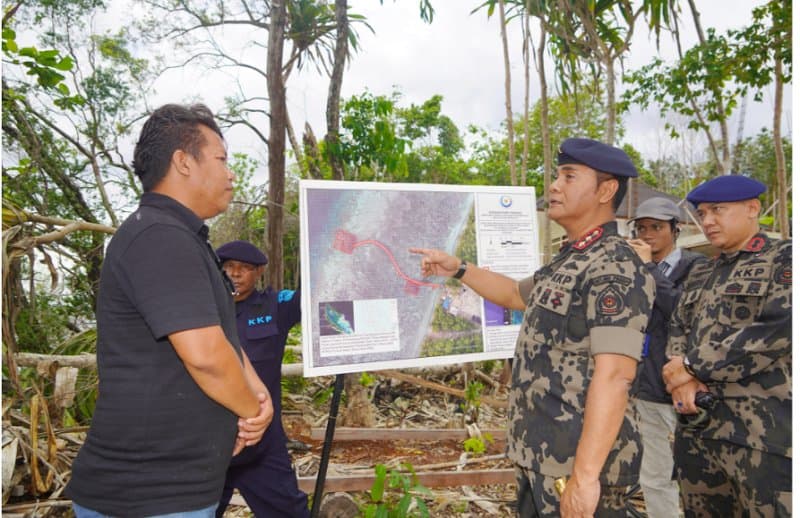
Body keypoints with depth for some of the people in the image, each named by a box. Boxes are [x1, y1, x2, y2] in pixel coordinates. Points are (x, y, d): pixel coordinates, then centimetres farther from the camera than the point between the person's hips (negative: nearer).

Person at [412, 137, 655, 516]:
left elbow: (614, 376, -26)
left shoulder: (616, 268, -19)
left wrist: (585, 475, -29)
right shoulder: (568, 262, 12)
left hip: (578, 464, -9)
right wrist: (457, 268, 24)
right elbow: (516, 294, 29)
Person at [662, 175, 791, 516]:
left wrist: (694, 366, -13)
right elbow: (678, 333, 12)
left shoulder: (785, 259, -2)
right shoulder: (699, 278, 17)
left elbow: (781, 328, -17)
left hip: (768, 434, -6)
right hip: (698, 429, 6)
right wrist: (681, 380, -9)